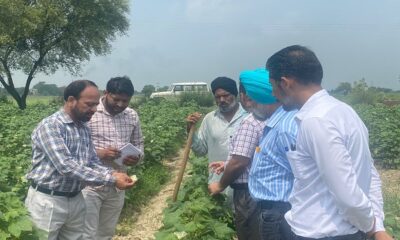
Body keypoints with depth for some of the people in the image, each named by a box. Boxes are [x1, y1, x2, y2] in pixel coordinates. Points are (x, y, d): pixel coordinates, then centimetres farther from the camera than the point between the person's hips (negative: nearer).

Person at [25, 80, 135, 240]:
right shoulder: (49, 126, -18)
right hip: (48, 201, -7)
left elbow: (93, 163, 8)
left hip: (76, 200, 7)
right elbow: (66, 166, -28)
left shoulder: (84, 129, 7)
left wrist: (113, 174, -14)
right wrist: (111, 180, -29)